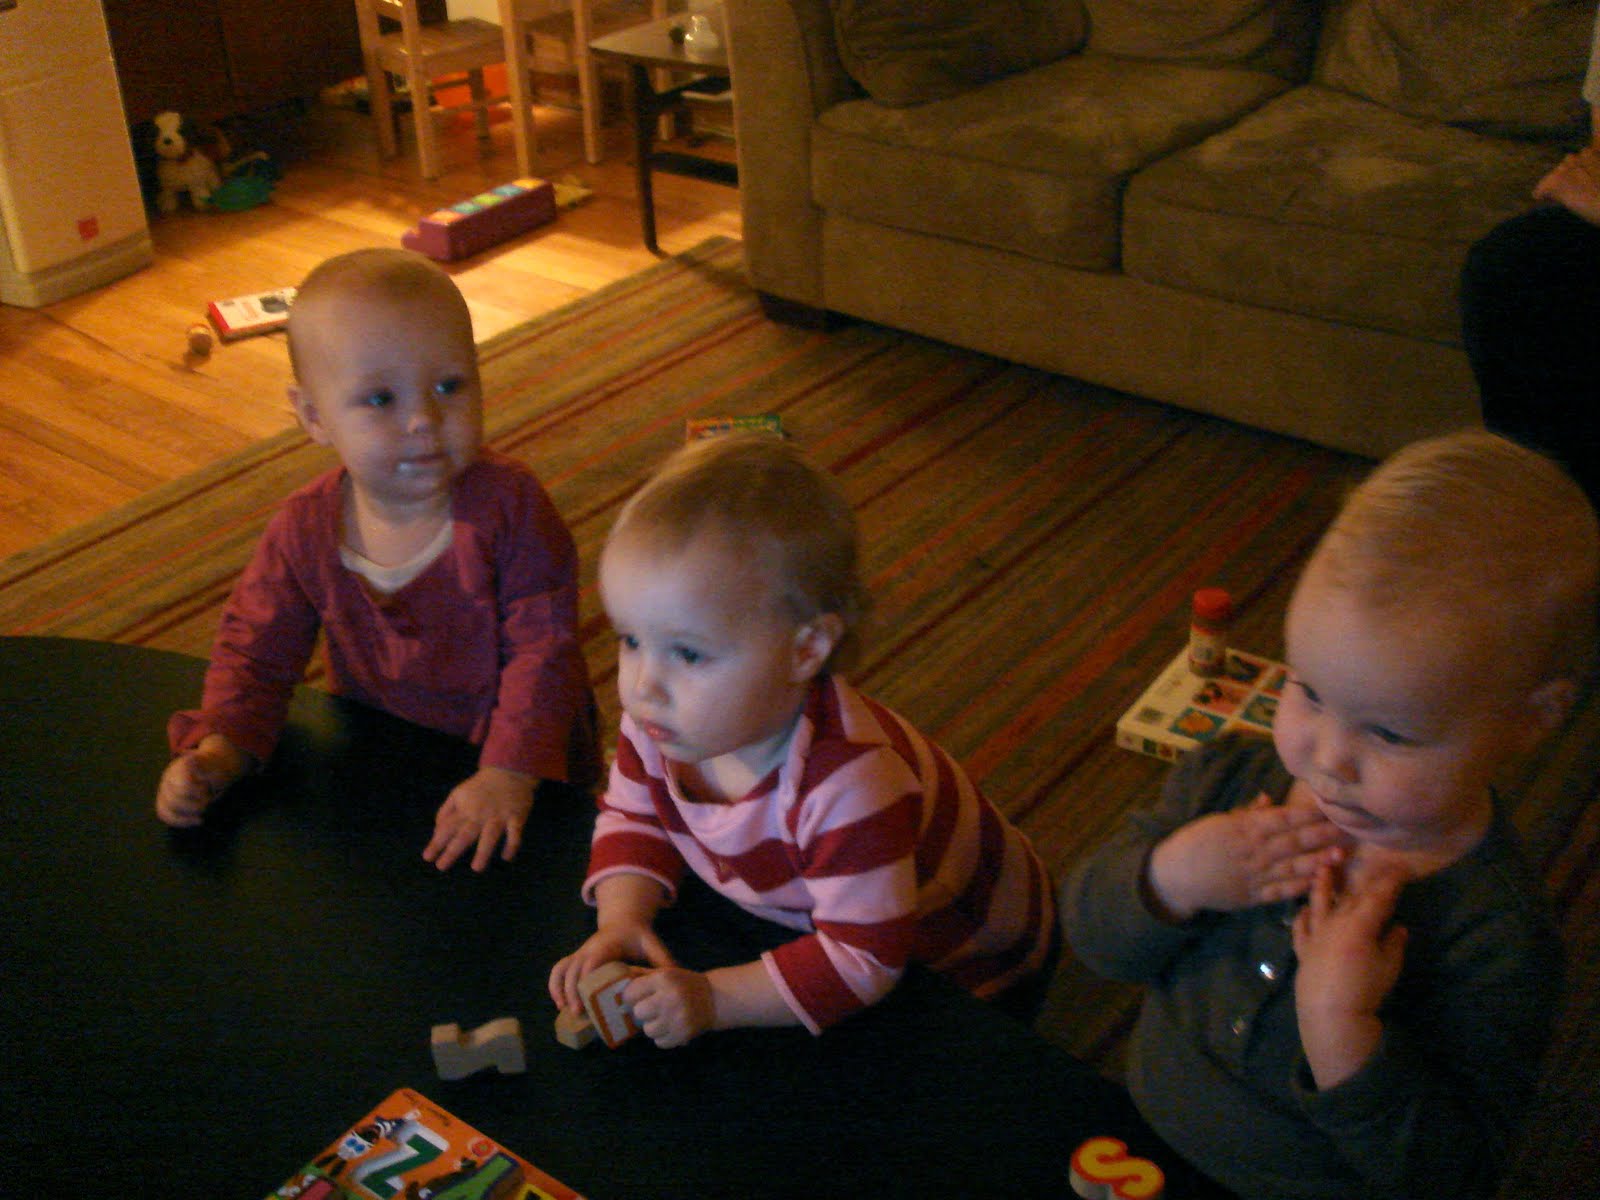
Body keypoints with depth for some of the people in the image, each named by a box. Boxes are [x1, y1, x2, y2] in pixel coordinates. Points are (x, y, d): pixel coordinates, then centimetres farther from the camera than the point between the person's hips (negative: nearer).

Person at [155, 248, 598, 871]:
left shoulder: (508, 503, -20)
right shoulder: (303, 531, -11)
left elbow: (543, 649, -21)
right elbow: (256, 651, 1)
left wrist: (510, 774, -31)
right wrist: (217, 751, -16)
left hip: (518, 760, -3)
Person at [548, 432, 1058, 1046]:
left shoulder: (850, 789, -44)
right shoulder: (660, 719, -22)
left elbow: (862, 959, -36)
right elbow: (631, 817, -3)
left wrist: (713, 999, -41)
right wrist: (620, 921, -22)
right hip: (800, 922, 6)